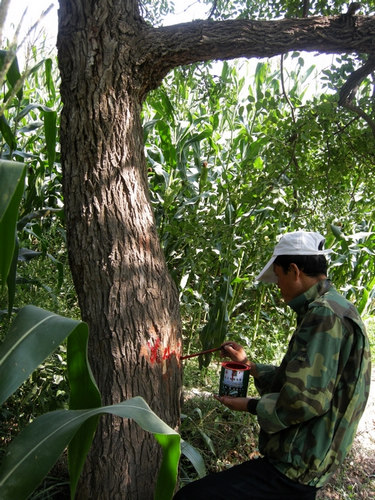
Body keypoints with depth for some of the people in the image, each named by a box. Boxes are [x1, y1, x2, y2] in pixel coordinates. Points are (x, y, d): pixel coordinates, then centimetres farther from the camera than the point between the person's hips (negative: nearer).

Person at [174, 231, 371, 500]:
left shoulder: (325, 314, -21)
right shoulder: (336, 310, 13)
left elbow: (304, 400, -26)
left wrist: (251, 405, -10)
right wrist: (248, 363, 17)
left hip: (294, 472, -10)